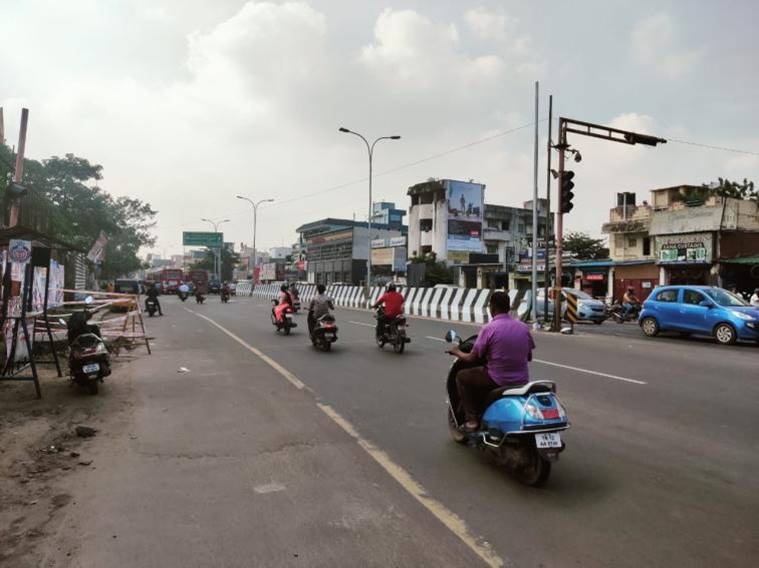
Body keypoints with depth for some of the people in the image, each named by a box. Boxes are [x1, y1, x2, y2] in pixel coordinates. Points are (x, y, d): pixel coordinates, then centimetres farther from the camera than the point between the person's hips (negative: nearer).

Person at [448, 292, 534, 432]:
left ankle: (472, 419, 8)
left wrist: (457, 352, 10)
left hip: (497, 381, -6)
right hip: (522, 381, 6)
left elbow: (472, 358, -10)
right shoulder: (524, 327, 2)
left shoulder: (489, 328, -14)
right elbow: (529, 357, 12)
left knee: (461, 377, 14)